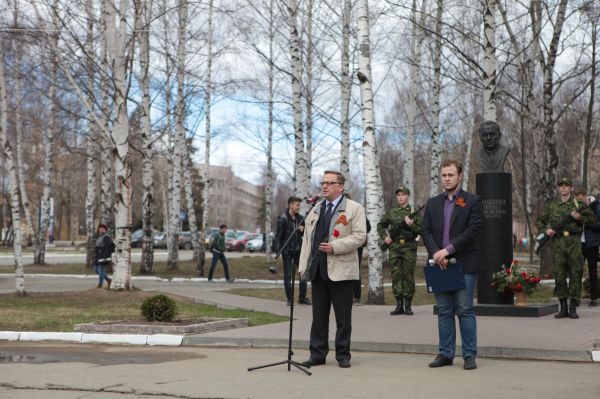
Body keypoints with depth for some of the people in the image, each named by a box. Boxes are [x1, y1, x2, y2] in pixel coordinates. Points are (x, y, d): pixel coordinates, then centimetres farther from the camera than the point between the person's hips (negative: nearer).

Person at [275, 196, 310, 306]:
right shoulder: (283, 219, -7)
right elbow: (278, 236, -8)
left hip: (298, 250, 5)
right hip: (287, 251, -5)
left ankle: (302, 298, 12)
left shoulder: (300, 218, 7)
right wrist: (278, 251, -14)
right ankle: (289, 299, 8)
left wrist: (303, 230, -6)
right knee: (287, 275, 2)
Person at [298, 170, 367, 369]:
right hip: (317, 270, 5)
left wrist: (335, 246, -18)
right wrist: (303, 266, 10)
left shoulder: (354, 208, 0)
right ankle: (317, 354, 15)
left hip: (340, 270, -5)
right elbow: (307, 238, 17)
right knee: (318, 316, 9)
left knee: (343, 318, 2)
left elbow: (359, 236, -9)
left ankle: (343, 355, 12)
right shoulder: (315, 210, 18)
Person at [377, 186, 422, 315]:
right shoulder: (391, 212, 11)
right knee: (396, 276, 1)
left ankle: (408, 305, 8)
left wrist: (411, 224, -16)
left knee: (409, 276, 0)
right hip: (394, 248, 2)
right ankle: (399, 305, 6)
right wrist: (384, 237, 5)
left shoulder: (414, 212, 5)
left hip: (409, 248, -2)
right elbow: (380, 226, 20)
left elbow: (421, 230, 0)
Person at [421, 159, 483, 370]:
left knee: (465, 310, -3)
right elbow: (425, 230, 7)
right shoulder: (433, 203, 14)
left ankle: (469, 355, 3)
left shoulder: (472, 202, 1)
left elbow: (473, 230, -10)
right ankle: (446, 354, 13)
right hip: (440, 264, 4)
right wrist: (435, 252, -10)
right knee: (444, 311, 7)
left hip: (464, 264, -4)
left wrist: (448, 249, -15)